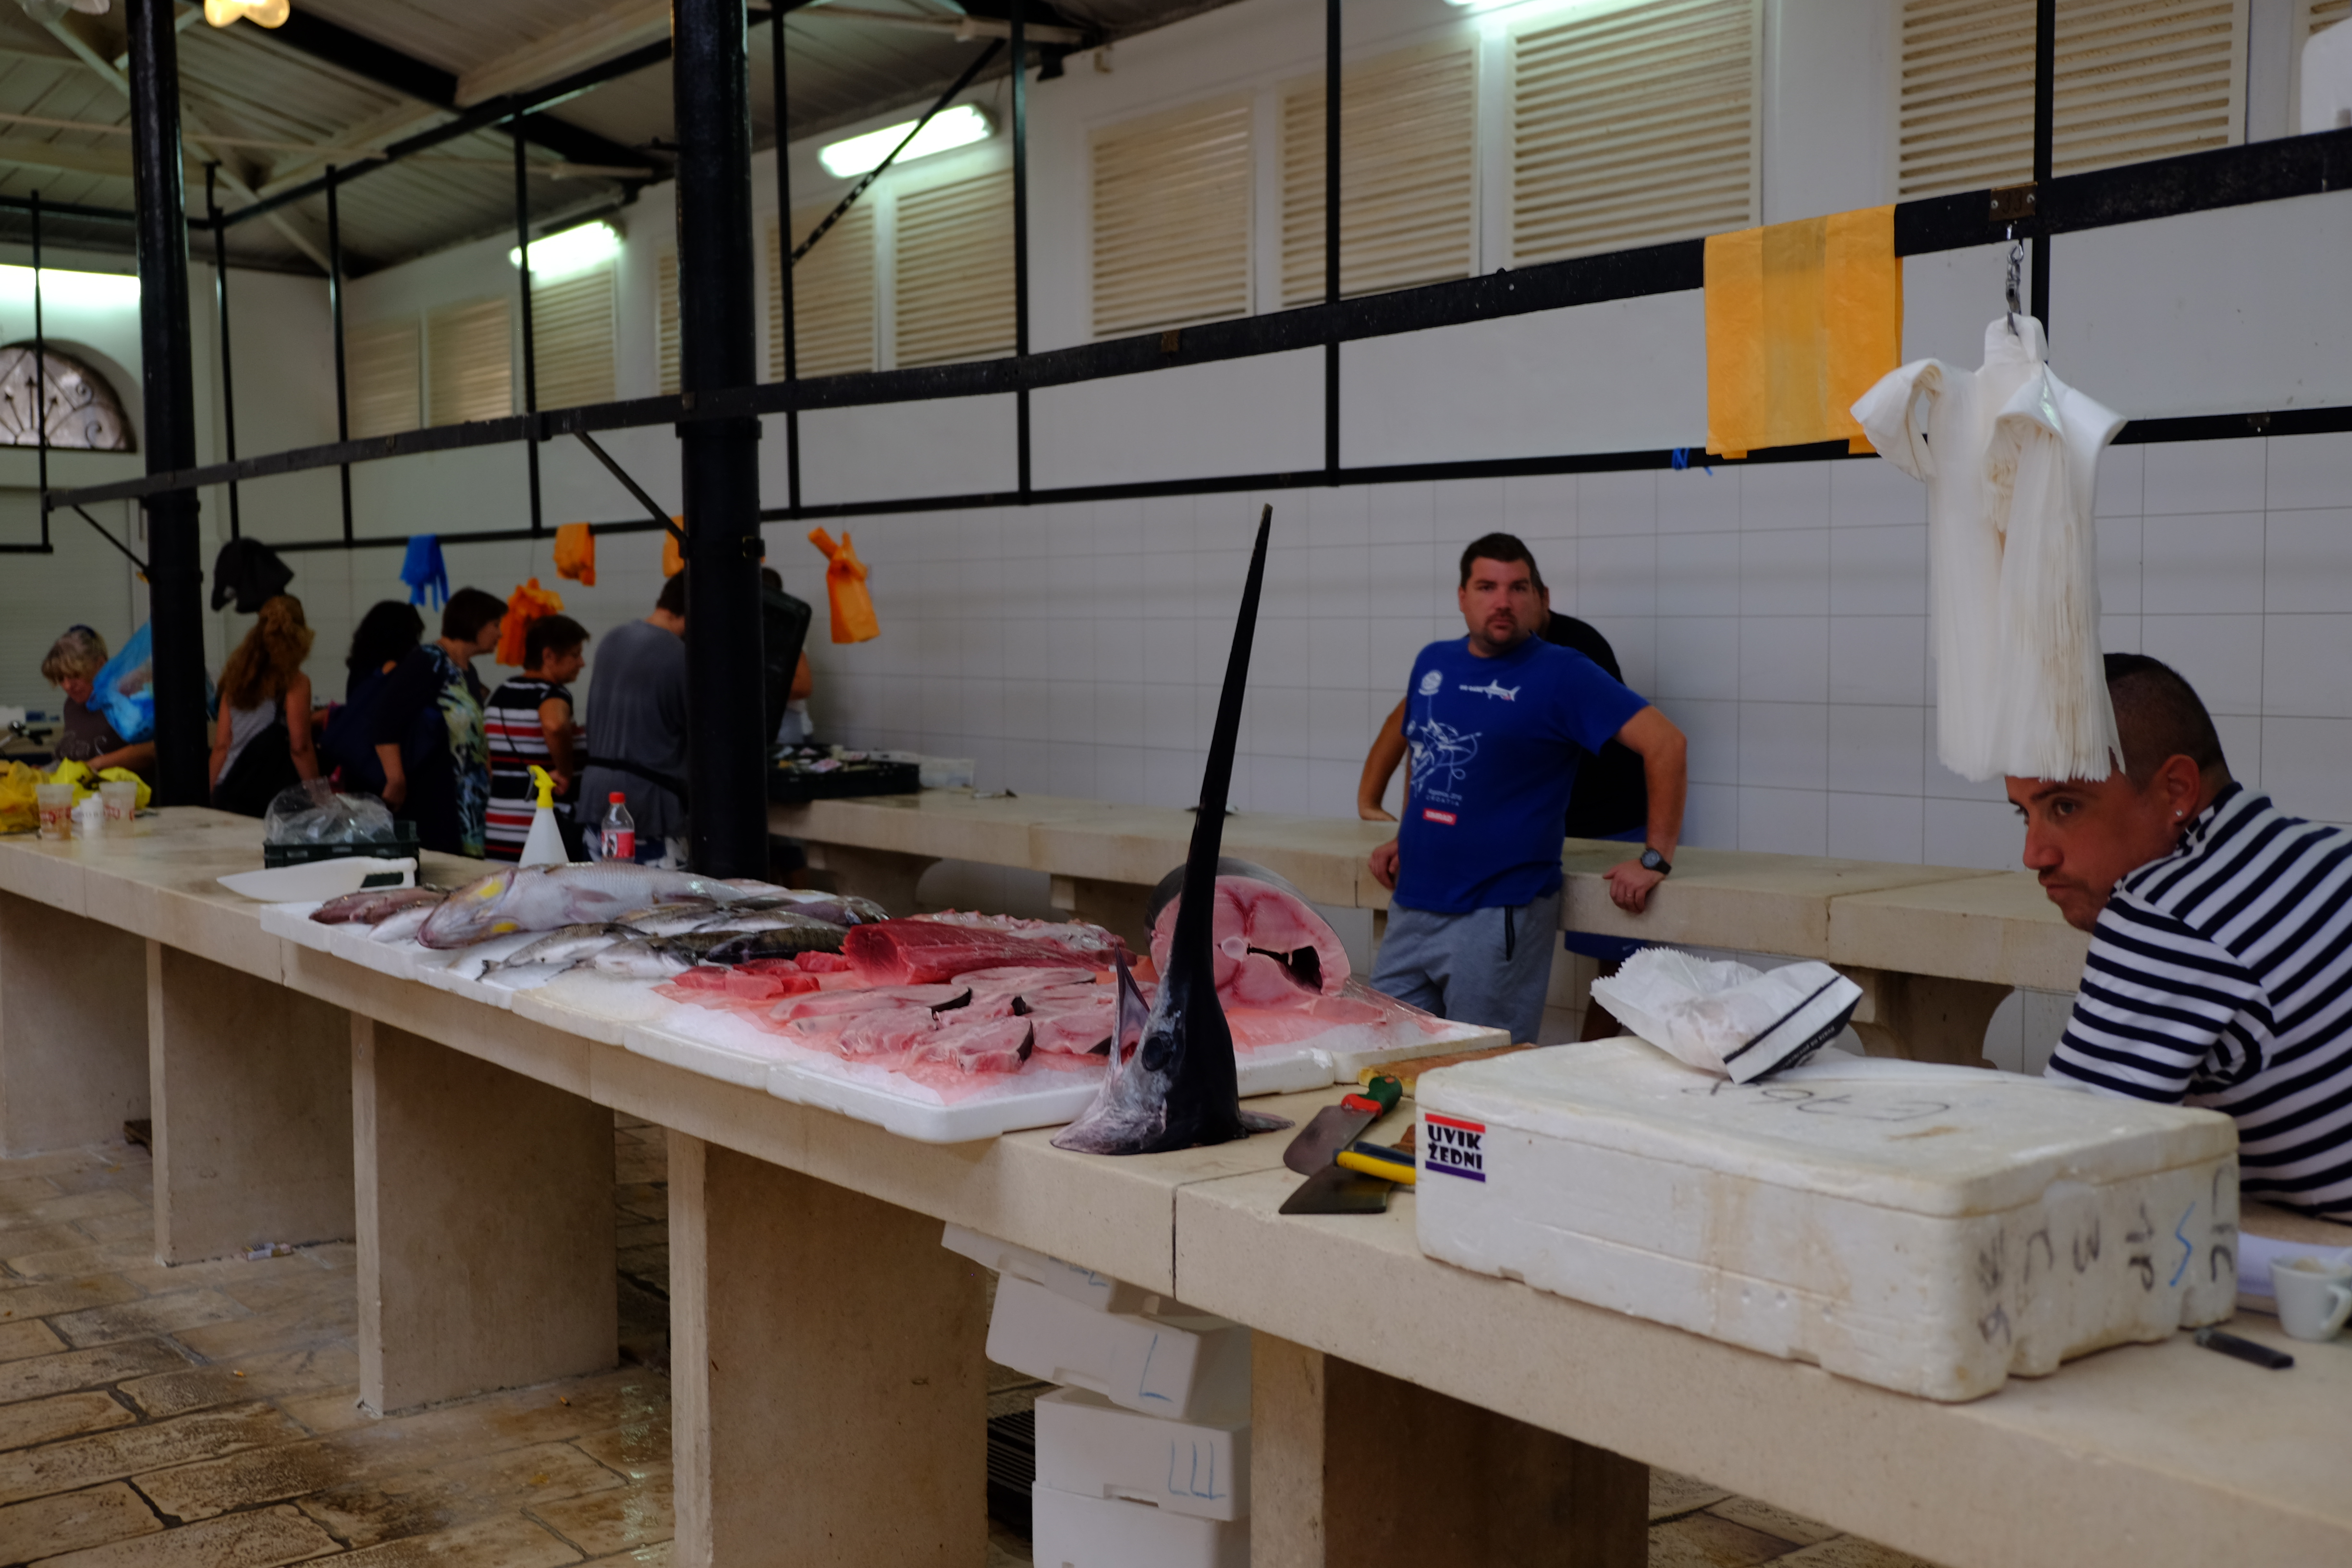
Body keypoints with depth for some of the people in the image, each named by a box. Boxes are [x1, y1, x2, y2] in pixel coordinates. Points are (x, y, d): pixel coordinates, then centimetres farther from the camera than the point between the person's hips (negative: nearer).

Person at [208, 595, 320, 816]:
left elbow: (220, 746, 14)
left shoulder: (237, 679, 13)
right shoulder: (294, 683, -5)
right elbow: (300, 747, -9)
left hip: (228, 797, 6)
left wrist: (214, 798, 20)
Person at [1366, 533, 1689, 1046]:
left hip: (1499, 915, -6)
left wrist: (1656, 859, -15)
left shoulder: (1562, 674, -8)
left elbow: (1664, 742, -13)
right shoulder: (1432, 664, 12)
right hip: (1411, 907, 6)